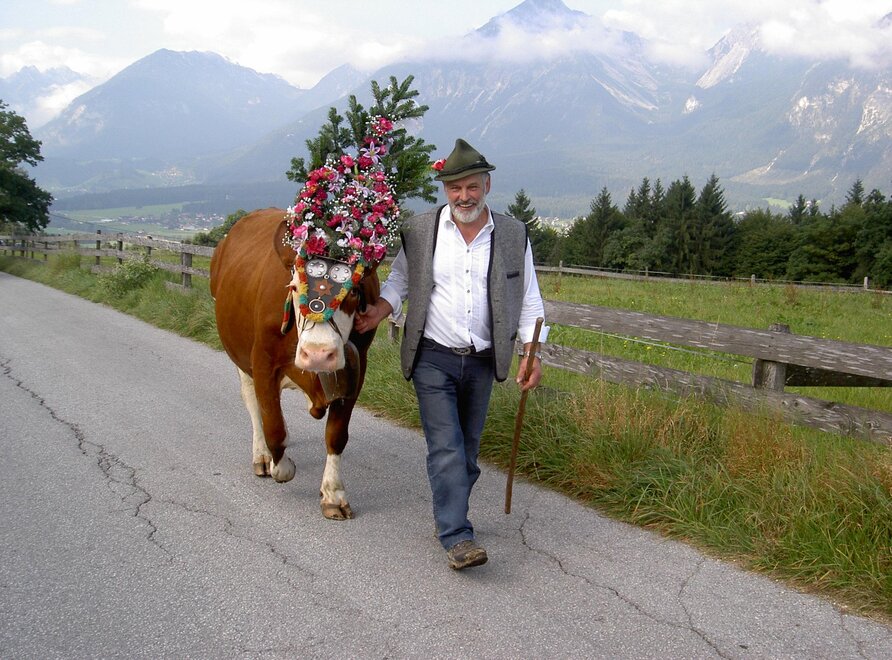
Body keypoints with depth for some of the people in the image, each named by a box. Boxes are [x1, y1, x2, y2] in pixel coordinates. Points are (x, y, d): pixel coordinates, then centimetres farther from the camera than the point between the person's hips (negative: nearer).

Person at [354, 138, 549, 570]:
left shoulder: (513, 235, 2)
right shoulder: (419, 231, -2)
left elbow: (528, 299, 6)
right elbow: (399, 280, 12)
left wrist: (531, 352, -1)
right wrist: (381, 310, -6)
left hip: (482, 361, 3)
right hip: (433, 357, -2)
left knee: (467, 450, 13)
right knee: (446, 449, -9)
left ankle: (449, 518, 30)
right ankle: (457, 538, -6)